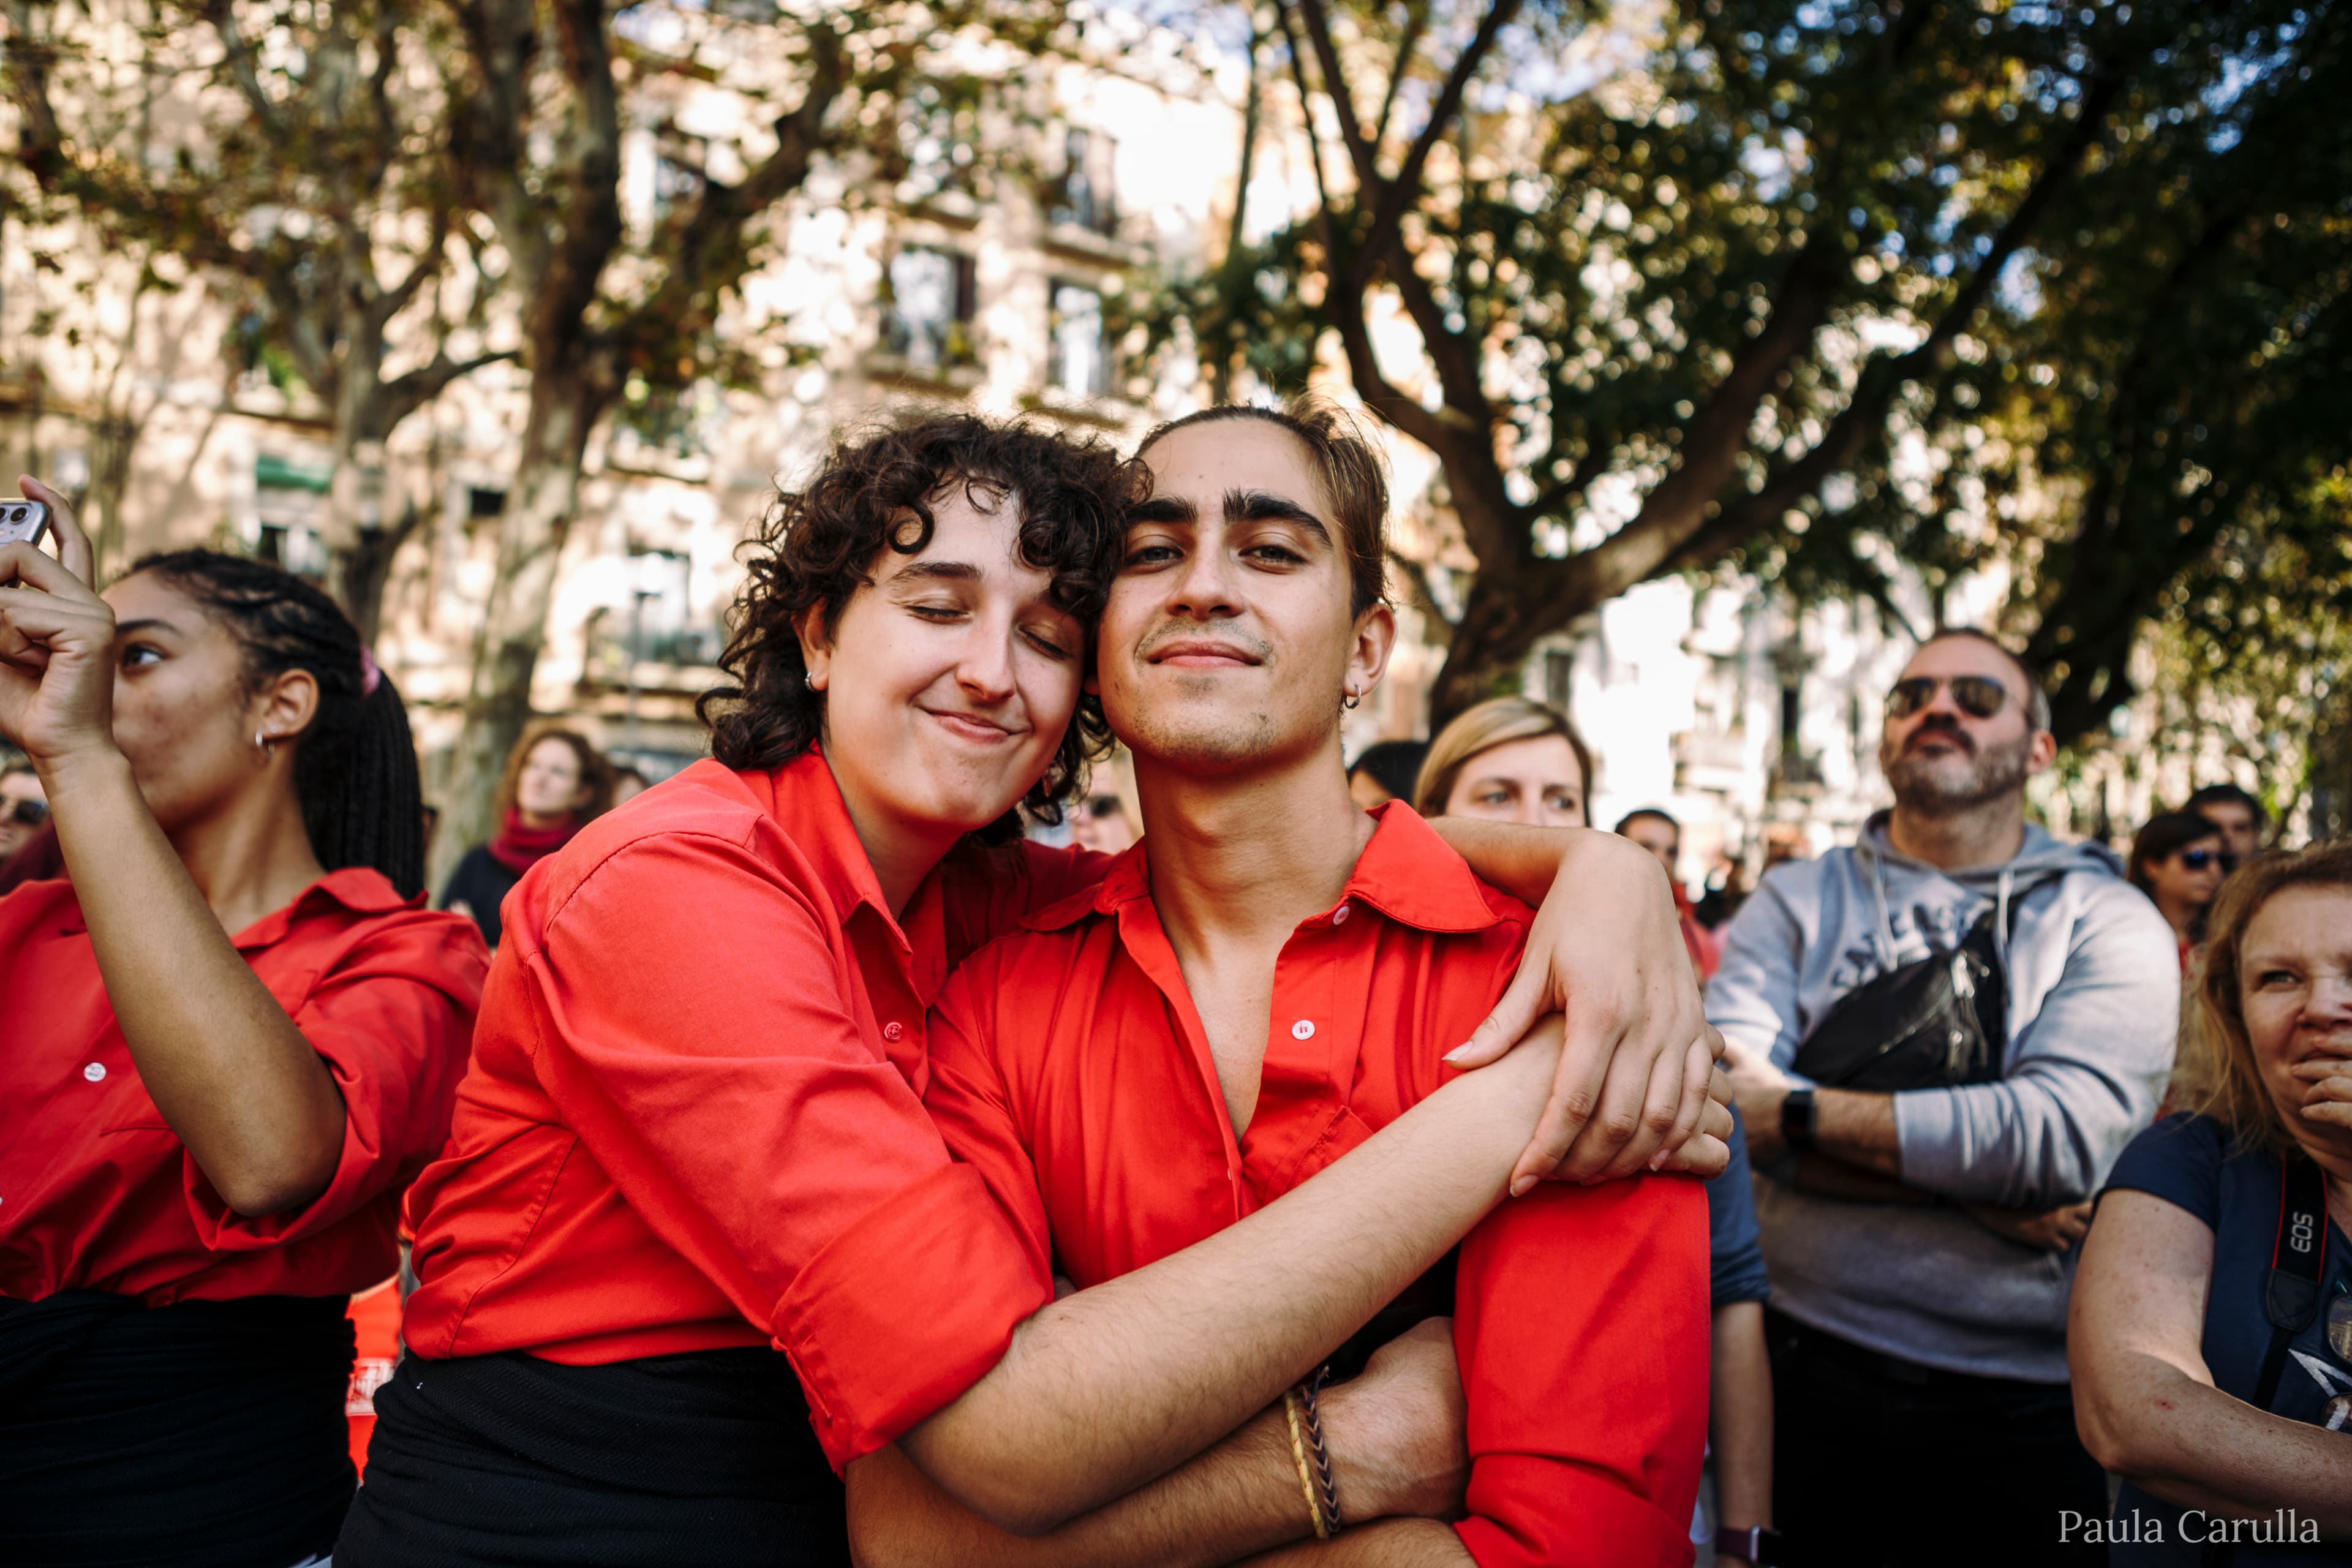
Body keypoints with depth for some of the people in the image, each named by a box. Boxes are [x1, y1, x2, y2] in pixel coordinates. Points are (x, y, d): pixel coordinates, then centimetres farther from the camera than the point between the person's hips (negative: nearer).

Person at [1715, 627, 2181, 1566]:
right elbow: (1728, 1094, -12)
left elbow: (2067, 1136, -16)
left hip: (2023, 1402, 0)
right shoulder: (1795, 902, 4)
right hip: (1807, 1367, 1)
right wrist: (1984, 1191, -17)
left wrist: (1801, 1111, -16)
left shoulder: (2108, 922, 1)